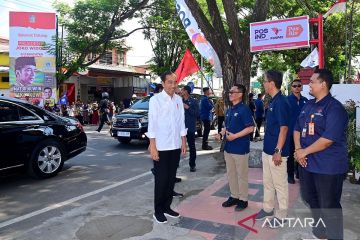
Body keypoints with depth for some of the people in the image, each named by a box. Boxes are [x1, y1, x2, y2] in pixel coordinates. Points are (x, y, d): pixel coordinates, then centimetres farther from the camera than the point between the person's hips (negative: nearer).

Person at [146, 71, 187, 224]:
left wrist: (183, 143, 9)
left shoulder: (178, 100, 6)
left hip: (175, 146, 5)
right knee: (161, 179, 4)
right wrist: (153, 147, -14)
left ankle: (167, 207, 29)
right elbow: (152, 124, -11)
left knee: (171, 178, 13)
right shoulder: (155, 100, -8)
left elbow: (181, 122, 10)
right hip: (161, 147, -5)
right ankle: (158, 211, 19)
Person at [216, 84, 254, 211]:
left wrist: (235, 136, -22)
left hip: (240, 148, -8)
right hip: (228, 147, 8)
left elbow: (250, 128, -17)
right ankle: (234, 196, 30)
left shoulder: (244, 109, -12)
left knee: (241, 175, 4)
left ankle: (243, 199, 18)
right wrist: (221, 133, 3)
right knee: (231, 174, 15)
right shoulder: (229, 110, 13)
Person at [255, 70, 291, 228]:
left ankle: (281, 215, 19)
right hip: (267, 150, 9)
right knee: (267, 182, 19)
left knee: (280, 184, 5)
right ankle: (268, 208, 35)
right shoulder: (273, 101, 10)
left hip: (276, 151, -9)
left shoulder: (281, 102, -18)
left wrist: (278, 151, -22)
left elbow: (283, 128, -21)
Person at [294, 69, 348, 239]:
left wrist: (304, 152, -16)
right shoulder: (308, 105, 9)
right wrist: (298, 149, -4)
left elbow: (328, 139, -24)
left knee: (329, 206, 5)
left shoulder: (334, 108, -17)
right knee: (309, 197, 23)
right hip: (307, 162, 9)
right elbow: (297, 128, 11)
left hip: (328, 167, -8)